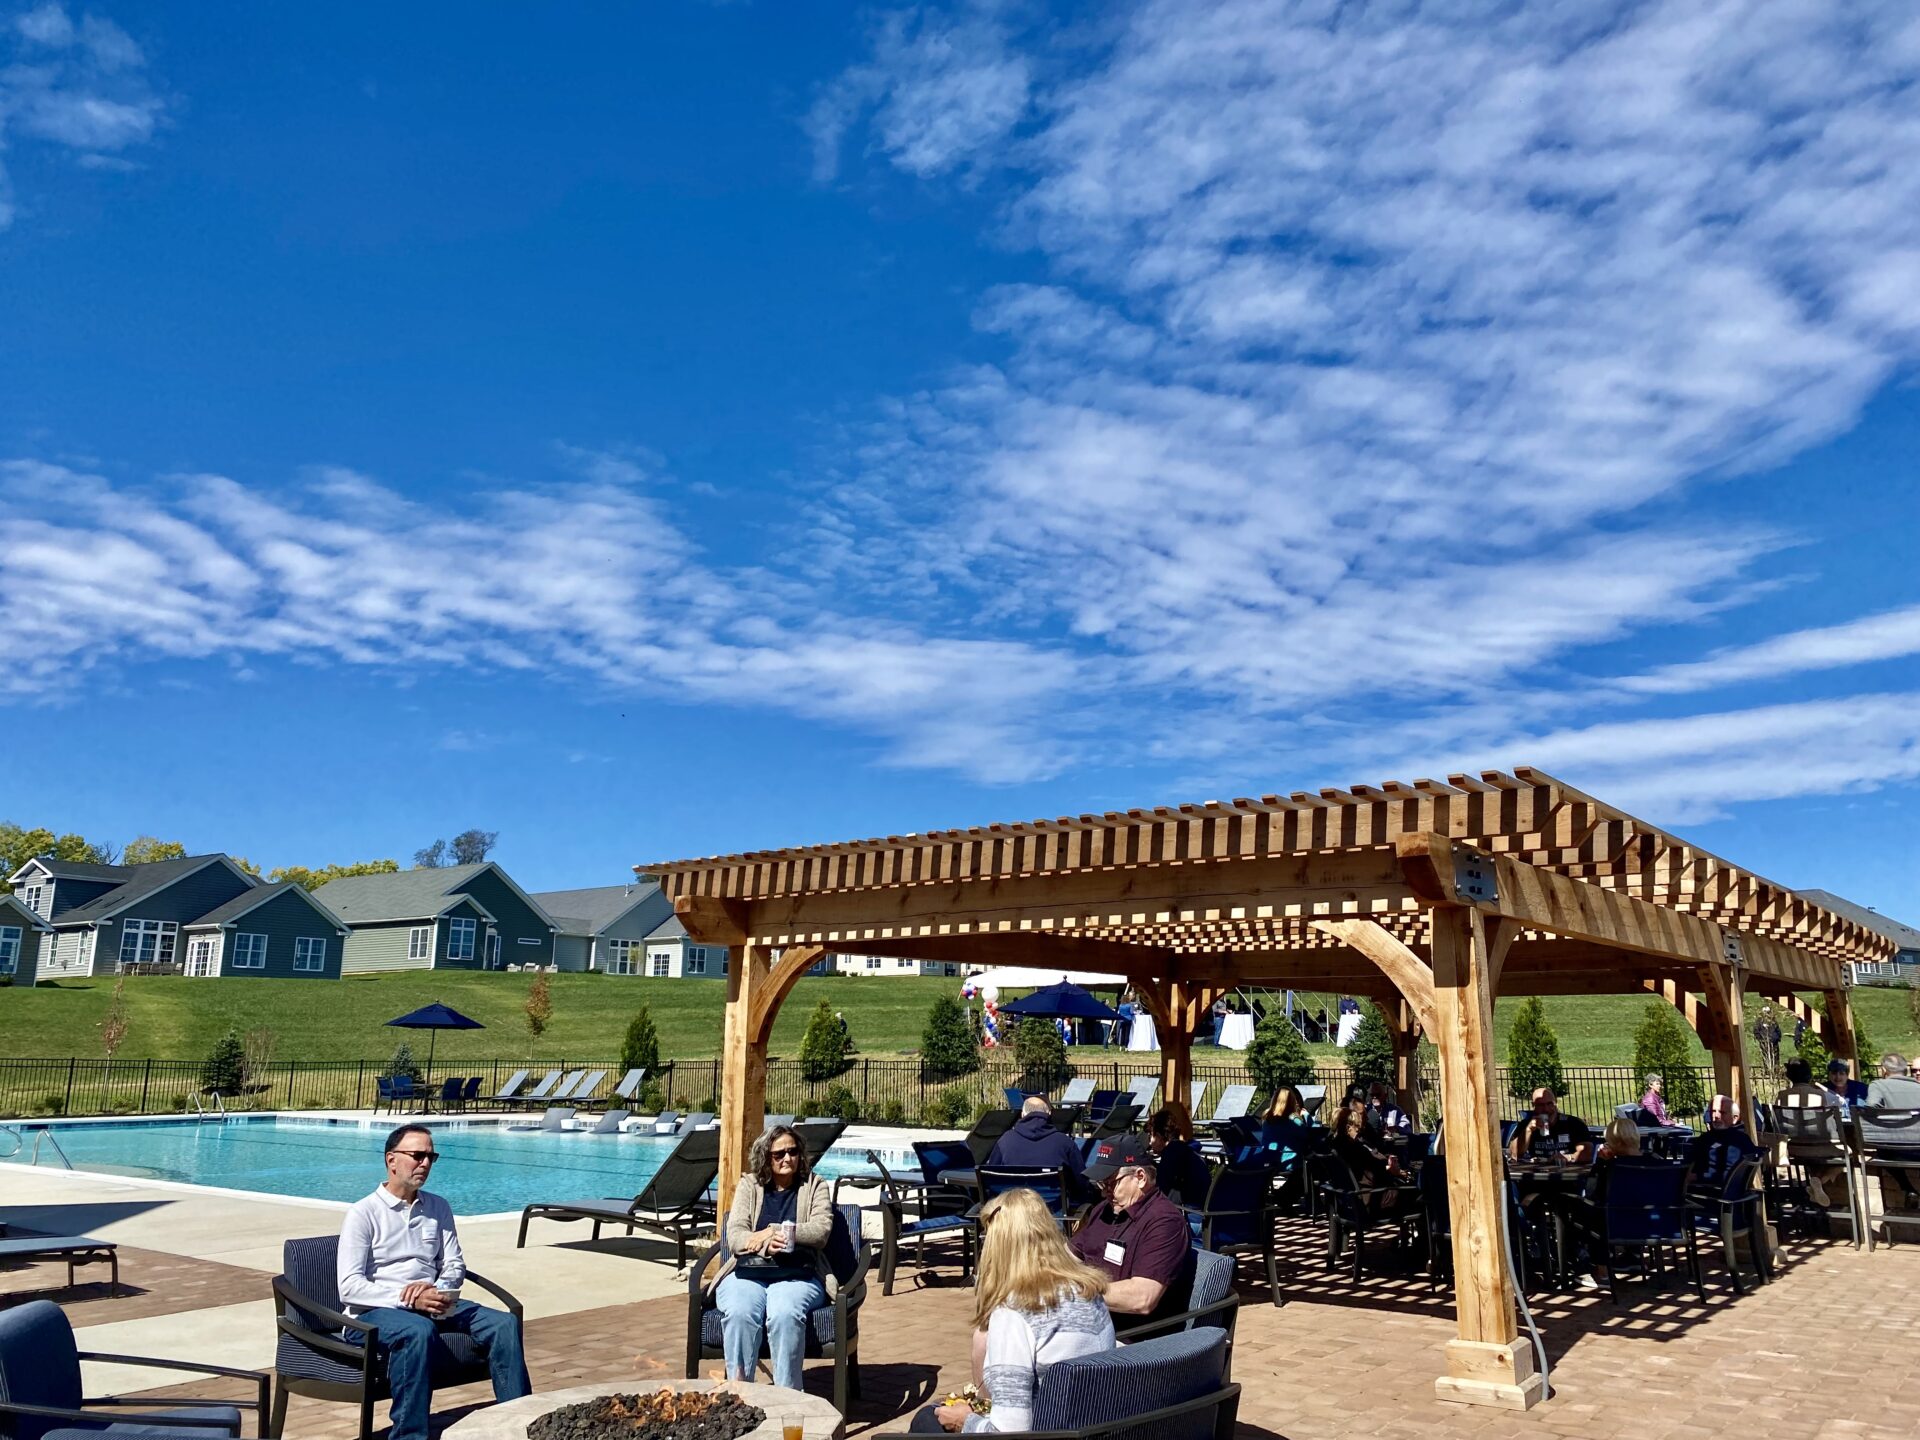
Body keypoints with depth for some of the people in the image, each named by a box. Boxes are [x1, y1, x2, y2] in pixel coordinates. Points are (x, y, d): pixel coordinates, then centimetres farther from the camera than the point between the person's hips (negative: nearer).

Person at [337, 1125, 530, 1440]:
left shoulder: (439, 1208, 14)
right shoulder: (363, 1213, -3)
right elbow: (349, 1286, -11)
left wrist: (438, 1291, -11)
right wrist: (405, 1298, -23)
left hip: (431, 1306, 5)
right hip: (374, 1311, -5)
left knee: (504, 1324, -17)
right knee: (418, 1330, -39)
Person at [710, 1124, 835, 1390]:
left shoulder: (815, 1186, 15)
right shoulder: (749, 1185, 17)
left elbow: (821, 1231, -1)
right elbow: (735, 1237, 5)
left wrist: (773, 1232, -8)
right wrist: (764, 1245, -17)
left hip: (797, 1276, -1)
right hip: (746, 1274, 1)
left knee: (784, 1313, -35)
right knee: (739, 1313, -34)